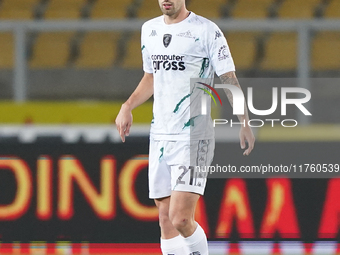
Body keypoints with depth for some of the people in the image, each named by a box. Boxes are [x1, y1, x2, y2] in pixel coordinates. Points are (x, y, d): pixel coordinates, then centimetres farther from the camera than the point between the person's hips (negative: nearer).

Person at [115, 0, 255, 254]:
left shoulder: (206, 30, -6)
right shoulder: (150, 29, 13)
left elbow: (229, 79, -6)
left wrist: (245, 123, -12)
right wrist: (127, 106, 14)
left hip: (194, 137, -6)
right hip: (160, 135, 6)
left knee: (181, 219, -17)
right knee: (166, 220, 5)